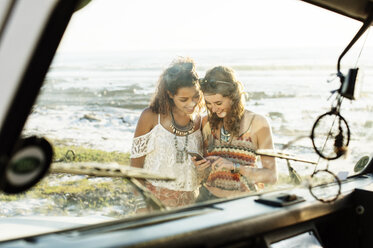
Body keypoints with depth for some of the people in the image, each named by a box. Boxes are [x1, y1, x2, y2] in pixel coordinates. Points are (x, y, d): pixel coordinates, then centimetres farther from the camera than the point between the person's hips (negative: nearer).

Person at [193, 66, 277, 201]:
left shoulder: (257, 123, -4)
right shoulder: (207, 123, 6)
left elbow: (271, 175, -5)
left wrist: (235, 167, -16)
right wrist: (200, 168, -8)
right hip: (209, 196, 2)